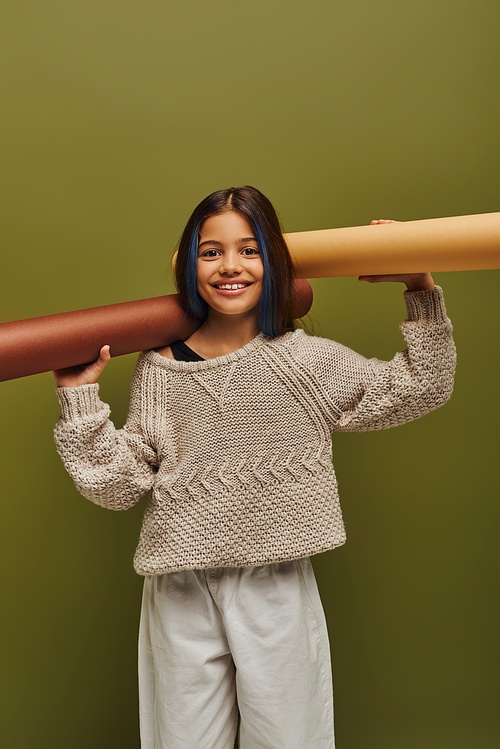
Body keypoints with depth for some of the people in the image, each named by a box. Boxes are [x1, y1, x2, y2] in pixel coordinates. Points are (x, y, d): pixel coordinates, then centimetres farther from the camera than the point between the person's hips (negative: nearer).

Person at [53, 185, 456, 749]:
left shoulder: (309, 360, -3)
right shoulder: (158, 369, -2)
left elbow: (421, 389, 2)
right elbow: (118, 485, -2)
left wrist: (421, 290, -3)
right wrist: (81, 397, -8)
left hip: (278, 591, 0)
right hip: (181, 595, 1)